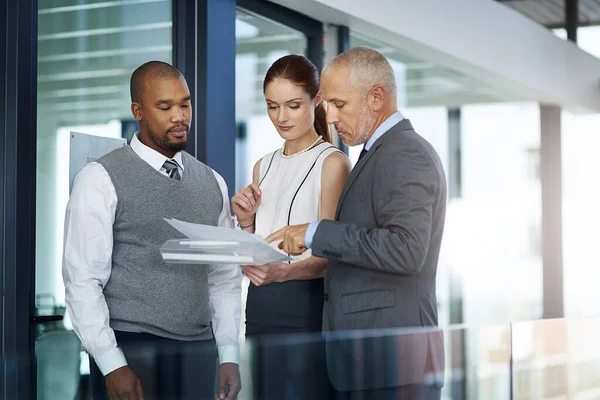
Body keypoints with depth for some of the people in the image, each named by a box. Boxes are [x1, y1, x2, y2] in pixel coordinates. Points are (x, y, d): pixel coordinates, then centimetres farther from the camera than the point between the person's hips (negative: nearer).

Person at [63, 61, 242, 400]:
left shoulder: (212, 183, 11)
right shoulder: (101, 180, -4)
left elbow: (225, 278, 12)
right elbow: (82, 280, -8)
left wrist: (229, 355, 3)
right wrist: (112, 365, -14)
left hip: (199, 351, 4)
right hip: (129, 353, -4)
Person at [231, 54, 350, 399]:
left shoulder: (332, 163, -5)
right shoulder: (264, 166, 15)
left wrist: (283, 272, -28)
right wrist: (246, 222, -1)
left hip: (305, 308, -6)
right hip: (260, 307, 6)